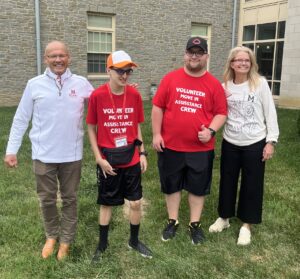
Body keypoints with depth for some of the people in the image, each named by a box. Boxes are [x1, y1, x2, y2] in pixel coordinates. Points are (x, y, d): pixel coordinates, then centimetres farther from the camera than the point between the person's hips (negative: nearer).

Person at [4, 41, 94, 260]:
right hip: (44, 155, 0)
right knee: (47, 199, 14)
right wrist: (11, 149, 0)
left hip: (72, 154, 0)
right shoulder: (35, 85, -2)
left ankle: (66, 239, 32)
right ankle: (51, 236, 37)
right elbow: (21, 119, 2)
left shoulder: (81, 83, -1)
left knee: (70, 199, 13)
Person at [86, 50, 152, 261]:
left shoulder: (135, 95, -3)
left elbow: (137, 126, 8)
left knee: (136, 203, 10)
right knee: (107, 204, 13)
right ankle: (102, 244, 33)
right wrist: (99, 158, -9)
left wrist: (142, 152, 3)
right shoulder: (97, 95, -11)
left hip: (131, 159, 2)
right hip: (108, 160, -2)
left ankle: (134, 241, 34)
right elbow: (91, 128, -4)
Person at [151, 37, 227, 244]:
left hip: (201, 148, 0)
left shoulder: (214, 84, 0)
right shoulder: (170, 78, -1)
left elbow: (221, 113, 2)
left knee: (198, 187, 11)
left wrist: (211, 130, -15)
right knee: (171, 185, 13)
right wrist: (156, 134, -5)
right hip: (171, 145, 0)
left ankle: (195, 224, 29)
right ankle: (173, 222, 31)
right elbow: (158, 107, 1)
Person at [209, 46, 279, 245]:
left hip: (255, 144, -3)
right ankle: (224, 217, 33)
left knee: (252, 184, 8)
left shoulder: (260, 83, -7)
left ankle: (246, 225, 25)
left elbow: (270, 113, -5)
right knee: (227, 181, 14)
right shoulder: (224, 87, 1)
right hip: (230, 143, 3)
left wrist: (271, 141, -9)